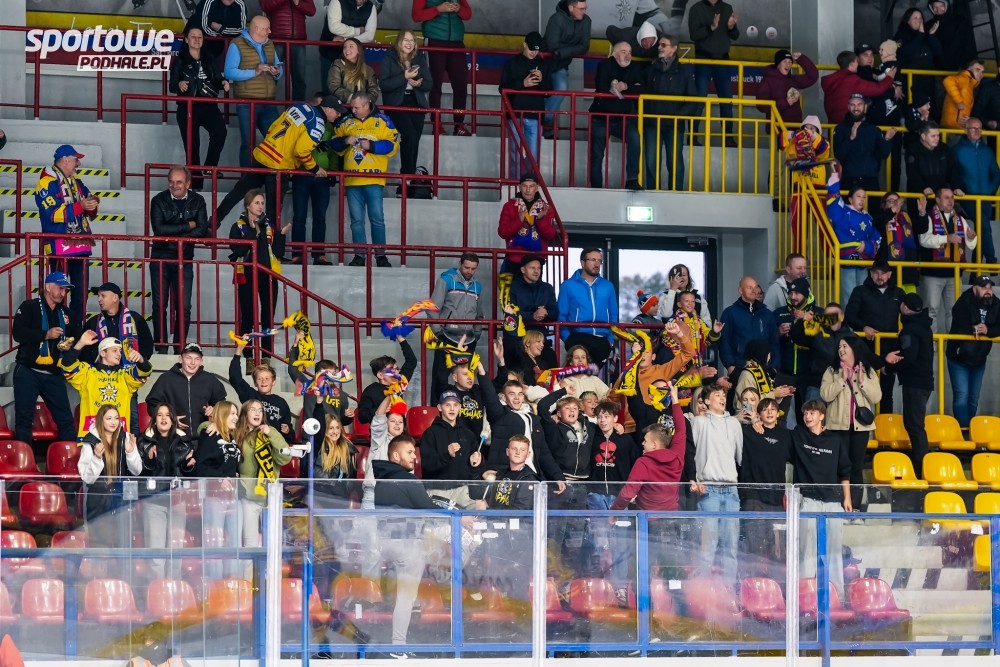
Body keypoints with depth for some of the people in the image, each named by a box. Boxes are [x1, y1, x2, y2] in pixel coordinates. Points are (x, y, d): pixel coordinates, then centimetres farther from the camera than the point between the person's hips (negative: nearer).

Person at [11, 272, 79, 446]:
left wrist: (70, 343, 0)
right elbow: (18, 333, -14)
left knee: (65, 418, 1)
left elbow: (75, 336, 24)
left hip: (53, 374, 5)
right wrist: (46, 335, -20)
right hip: (28, 372, -5)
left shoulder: (66, 313, 16)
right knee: (24, 418, -5)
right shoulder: (29, 307, -1)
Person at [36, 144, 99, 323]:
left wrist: (92, 205, -2)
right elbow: (51, 214, -20)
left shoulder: (76, 182, 18)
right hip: (59, 246, -8)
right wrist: (80, 206, -24)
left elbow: (89, 213, 22)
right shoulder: (47, 183, -8)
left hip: (81, 246, 8)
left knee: (81, 294, 10)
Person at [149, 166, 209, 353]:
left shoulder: (197, 201, 2)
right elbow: (158, 229, -17)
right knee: (160, 305, 2)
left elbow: (202, 230, -7)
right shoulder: (159, 201, -4)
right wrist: (187, 226, -13)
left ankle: (180, 348, 8)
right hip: (160, 258, -1)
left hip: (184, 259, 1)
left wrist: (175, 235, -16)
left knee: (184, 307, -1)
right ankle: (161, 347, 9)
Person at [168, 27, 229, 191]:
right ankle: (195, 183, 2)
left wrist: (223, 83, -9)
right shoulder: (179, 61, 6)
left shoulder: (210, 60, 15)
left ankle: (210, 167, -13)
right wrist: (179, 85, -22)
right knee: (192, 145, -5)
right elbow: (171, 86, 1)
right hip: (187, 107, -2)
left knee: (220, 131, -27)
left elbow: (217, 79, 14)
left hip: (208, 105, 2)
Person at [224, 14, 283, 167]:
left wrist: (277, 72, -6)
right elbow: (229, 72, -15)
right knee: (248, 143, 0)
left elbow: (279, 71, 18)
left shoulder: (269, 44, 14)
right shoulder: (237, 45, -5)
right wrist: (254, 72, -22)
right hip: (247, 103, -5)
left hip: (269, 103, 5)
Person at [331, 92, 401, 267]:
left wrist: (372, 146, -15)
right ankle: (359, 256, 10)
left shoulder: (382, 121, 1)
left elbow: (393, 145, -4)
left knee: (377, 218, -1)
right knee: (356, 219, 6)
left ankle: (380, 255, 5)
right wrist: (344, 141, -7)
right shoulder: (346, 122, 11)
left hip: (374, 179, -3)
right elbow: (334, 144, 14)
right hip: (352, 179, 3)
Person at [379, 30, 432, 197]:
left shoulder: (420, 59, 11)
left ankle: (405, 185, 2)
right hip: (397, 104, -4)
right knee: (410, 135, -25)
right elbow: (383, 84, -9)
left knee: (414, 140, -4)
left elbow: (429, 84, 11)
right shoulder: (389, 59, 0)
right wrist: (404, 77, -17)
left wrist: (419, 83, -11)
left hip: (416, 104, 4)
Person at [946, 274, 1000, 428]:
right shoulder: (964, 303, -17)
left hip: (979, 360, 5)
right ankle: (962, 428, -9)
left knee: (974, 398, 13)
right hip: (959, 358, -5)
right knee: (961, 395, -12)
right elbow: (959, 329, -28)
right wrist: (976, 330, -19)